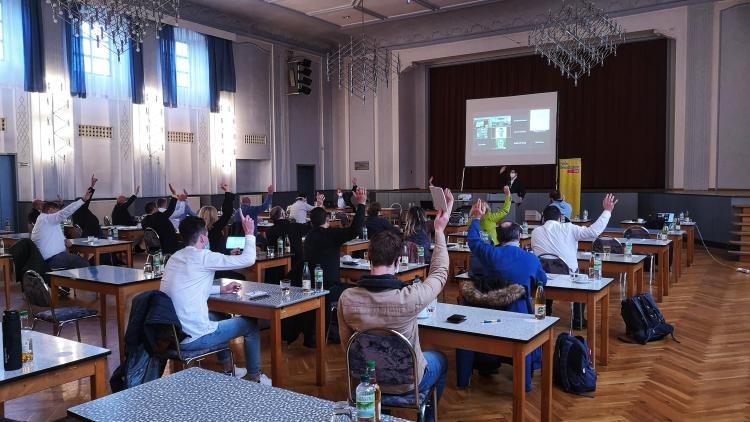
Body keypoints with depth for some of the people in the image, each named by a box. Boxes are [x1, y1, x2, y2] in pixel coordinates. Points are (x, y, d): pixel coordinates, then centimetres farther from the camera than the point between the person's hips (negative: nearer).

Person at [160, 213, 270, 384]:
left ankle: (227, 368, 42)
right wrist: (249, 233, 1)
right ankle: (254, 377, 24)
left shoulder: (175, 257, 9)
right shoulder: (202, 256, -16)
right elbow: (248, 259, -15)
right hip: (191, 339, -9)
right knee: (250, 324, 9)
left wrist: (221, 289, 17)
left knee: (219, 317, 34)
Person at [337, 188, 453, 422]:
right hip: (407, 382, -3)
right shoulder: (409, 297, -33)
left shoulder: (347, 298, -22)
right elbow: (439, 274, -11)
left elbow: (347, 347, -8)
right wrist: (439, 231, -3)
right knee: (440, 359, 31)